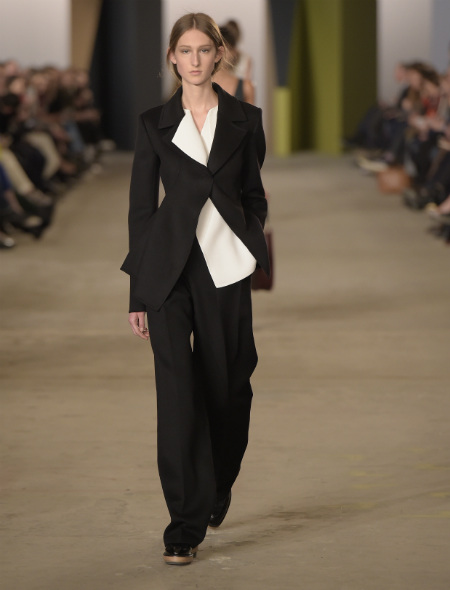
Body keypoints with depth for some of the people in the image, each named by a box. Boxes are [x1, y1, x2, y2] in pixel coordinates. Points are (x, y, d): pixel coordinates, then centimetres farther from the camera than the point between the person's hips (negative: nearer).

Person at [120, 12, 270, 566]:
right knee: (177, 389, -9)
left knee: (227, 385, 8)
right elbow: (140, 208, 6)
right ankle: (185, 525, -5)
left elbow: (254, 196, 13)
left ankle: (217, 491, 36)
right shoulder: (154, 123, 6)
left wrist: (252, 251, -1)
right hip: (170, 268, -1)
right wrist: (137, 293, 3)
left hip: (227, 268, 1)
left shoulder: (244, 120, 7)